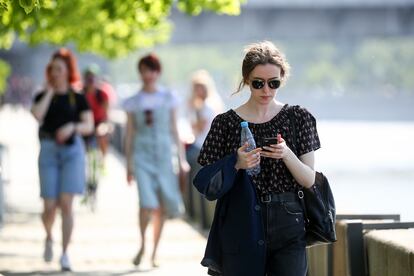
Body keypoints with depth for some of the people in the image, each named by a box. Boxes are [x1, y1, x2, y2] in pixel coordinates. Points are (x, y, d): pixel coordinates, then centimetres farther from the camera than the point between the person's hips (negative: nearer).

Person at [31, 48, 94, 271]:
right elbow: (37, 115, -13)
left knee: (66, 204, -11)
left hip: (72, 150, -1)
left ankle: (65, 254, -4)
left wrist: (72, 126, -21)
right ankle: (49, 237, 28)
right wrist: (50, 91, -5)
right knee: (49, 207, -4)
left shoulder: (78, 98, 7)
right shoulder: (43, 96, 9)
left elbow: (89, 126, -2)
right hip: (48, 151, 1)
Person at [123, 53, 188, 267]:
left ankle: (154, 252, 18)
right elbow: (129, 134, 9)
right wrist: (129, 164, 7)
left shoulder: (168, 98, 7)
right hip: (142, 155, -2)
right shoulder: (133, 102, 6)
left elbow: (174, 129, 10)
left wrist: (182, 158, 5)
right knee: (147, 202, -19)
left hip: (164, 154, 2)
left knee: (163, 207, 2)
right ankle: (142, 245, 2)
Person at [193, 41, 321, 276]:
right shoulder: (226, 123, 2)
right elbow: (208, 183, 3)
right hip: (241, 228, 0)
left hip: (288, 227, 1)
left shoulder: (298, 118, 5)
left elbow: (309, 180, 2)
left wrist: (287, 155, -16)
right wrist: (235, 164, -16)